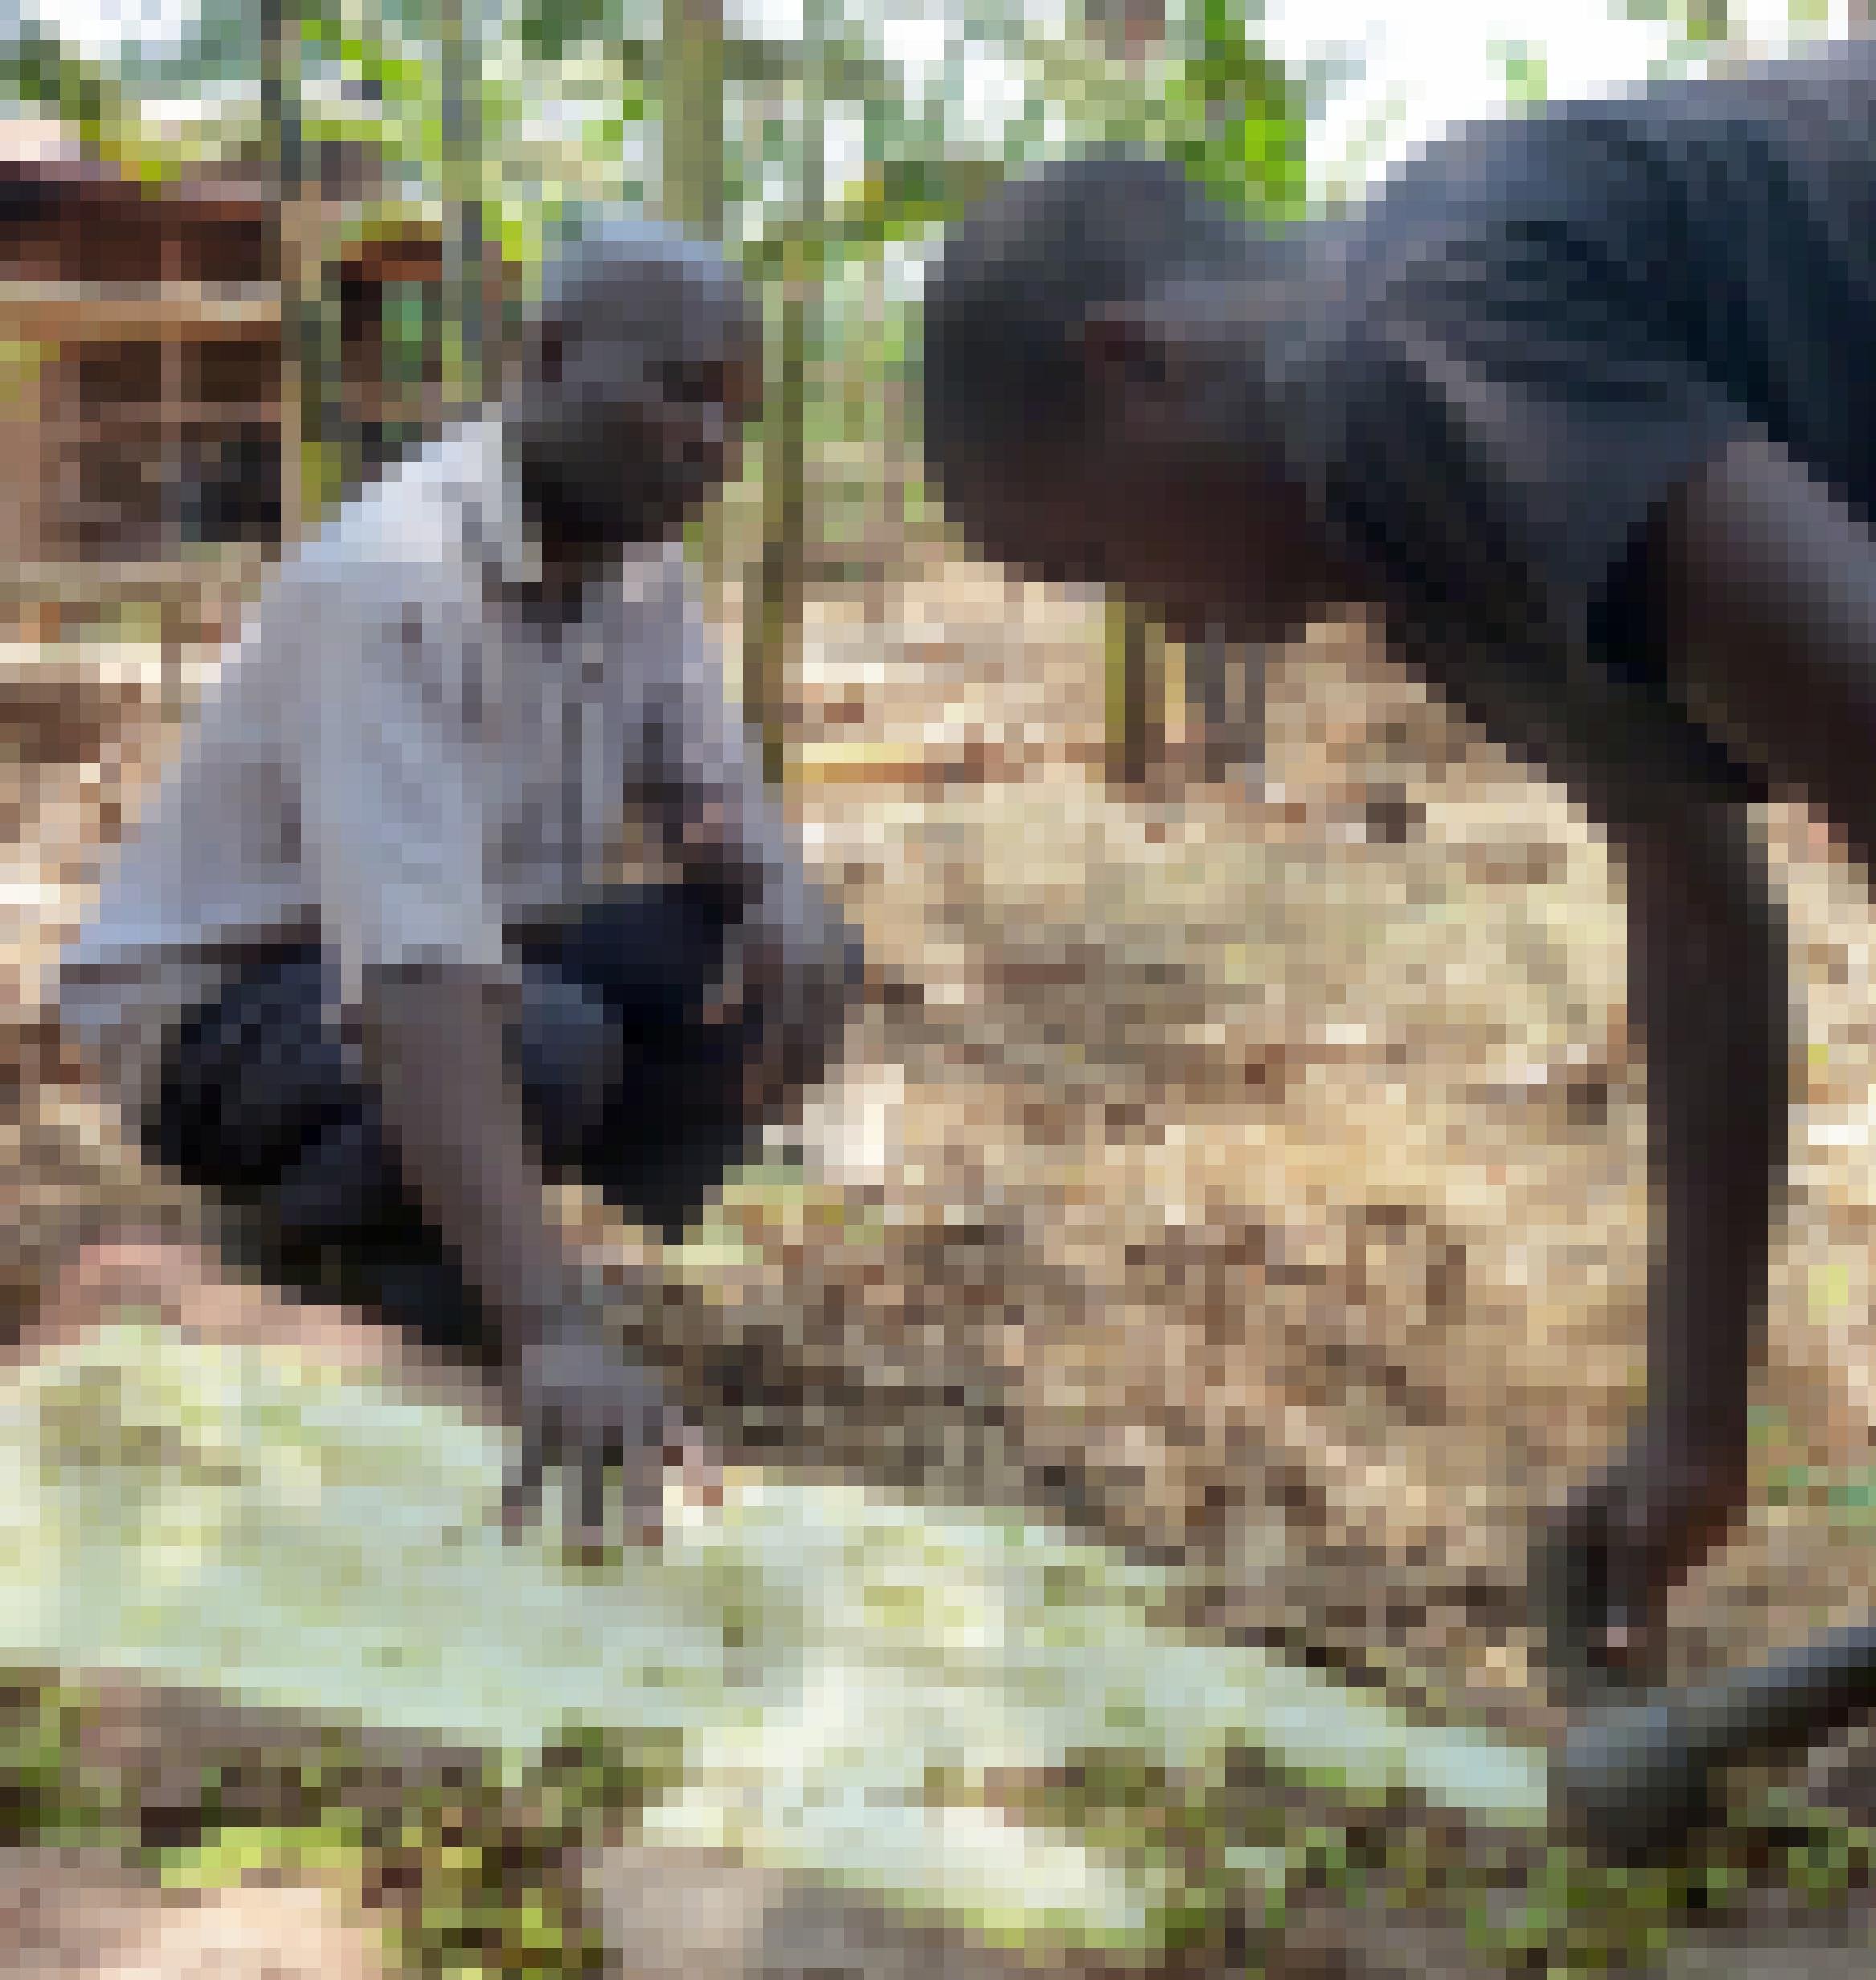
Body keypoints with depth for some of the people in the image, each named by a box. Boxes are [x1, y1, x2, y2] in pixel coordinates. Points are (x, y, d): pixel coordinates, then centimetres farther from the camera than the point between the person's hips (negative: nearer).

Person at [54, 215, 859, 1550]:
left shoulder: (642, 563, -4)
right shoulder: (397, 583, -32)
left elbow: (712, 791, 0)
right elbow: (414, 983, -42)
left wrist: (786, 895, -28)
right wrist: (549, 1329, -53)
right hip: (218, 1002, -8)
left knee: (785, 958, -13)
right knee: (544, 1045, -36)